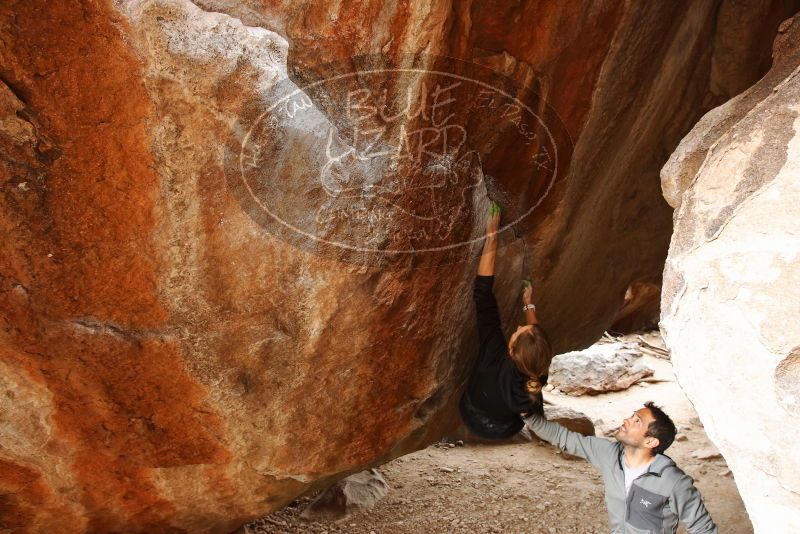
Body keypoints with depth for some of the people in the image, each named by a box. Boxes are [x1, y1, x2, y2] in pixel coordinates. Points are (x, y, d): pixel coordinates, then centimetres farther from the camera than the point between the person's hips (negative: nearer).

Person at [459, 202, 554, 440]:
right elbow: (537, 337, -9)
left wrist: (491, 234, -40)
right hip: (508, 429, 1)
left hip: (475, 421, -1)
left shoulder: (494, 356, -46)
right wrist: (528, 303, 5)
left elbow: (483, 293, -43)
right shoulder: (538, 375, -37)